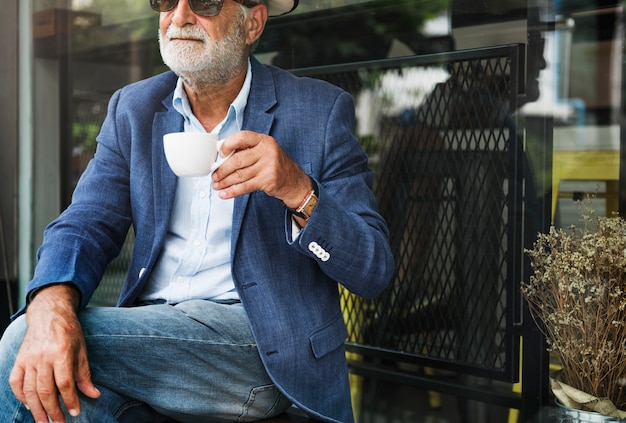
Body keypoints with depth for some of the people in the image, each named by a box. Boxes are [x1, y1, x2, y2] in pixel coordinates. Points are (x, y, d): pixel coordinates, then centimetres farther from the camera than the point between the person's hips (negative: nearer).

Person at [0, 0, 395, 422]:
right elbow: (87, 225, 0)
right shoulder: (132, 109, 10)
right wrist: (51, 305, -23)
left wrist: (298, 190, -25)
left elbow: (375, 270, -6)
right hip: (153, 331, 4)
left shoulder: (320, 111, -3)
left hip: (265, 349, -4)